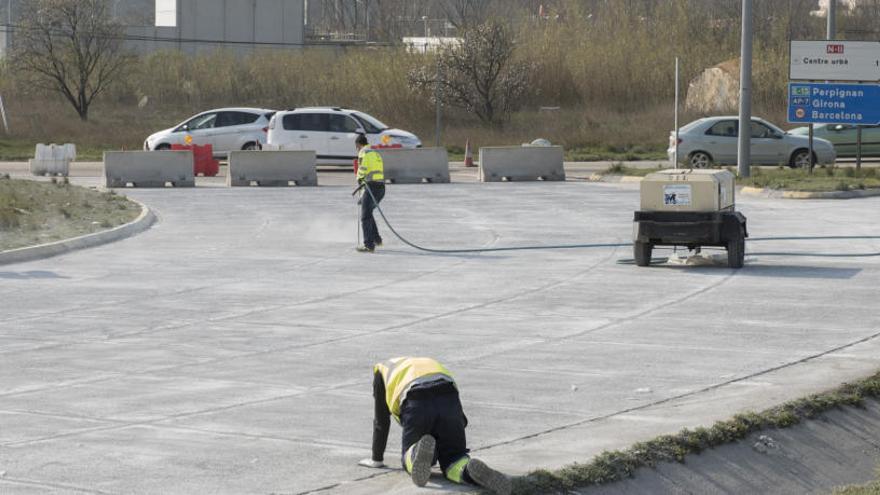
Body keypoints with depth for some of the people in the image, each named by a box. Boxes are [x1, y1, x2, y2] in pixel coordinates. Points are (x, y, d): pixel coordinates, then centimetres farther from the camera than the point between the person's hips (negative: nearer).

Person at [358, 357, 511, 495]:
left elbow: (381, 420, 33)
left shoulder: (382, 371, 35)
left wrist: (377, 458, 42)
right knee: (453, 460, 13)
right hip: (449, 401, 3)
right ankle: (471, 470, -23)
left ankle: (419, 454, -23)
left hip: (417, 406, -3)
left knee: (410, 460, 15)